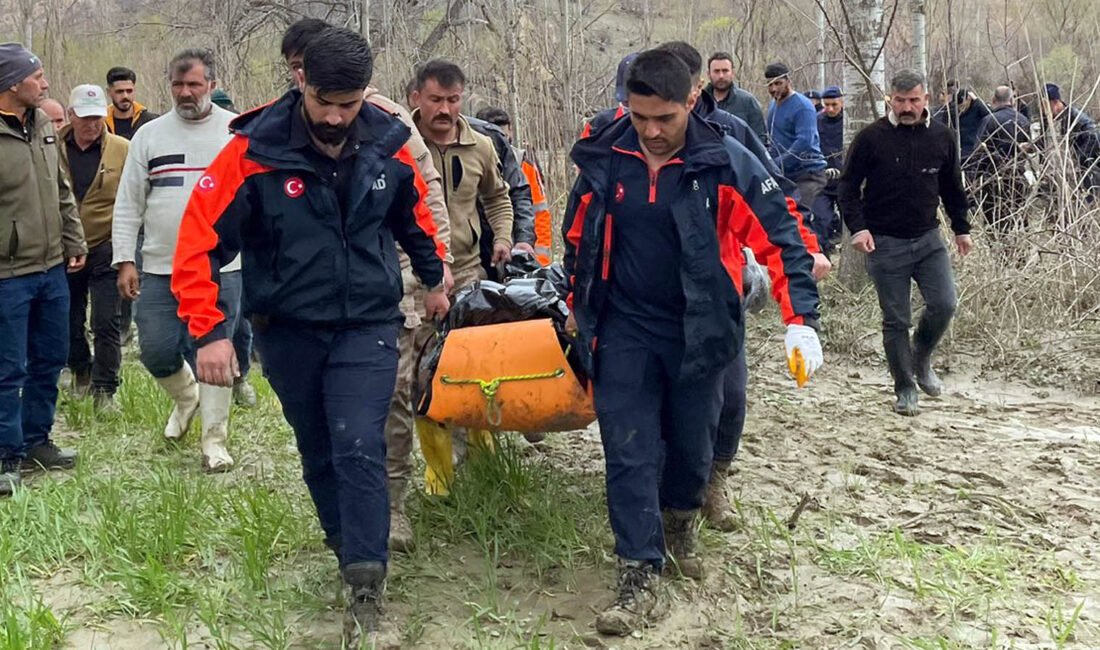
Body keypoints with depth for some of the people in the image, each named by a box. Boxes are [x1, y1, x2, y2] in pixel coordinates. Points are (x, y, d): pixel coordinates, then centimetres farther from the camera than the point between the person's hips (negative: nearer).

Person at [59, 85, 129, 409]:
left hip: (106, 248, -3)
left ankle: (104, 388, 7)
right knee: (69, 321, 15)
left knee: (106, 323, -3)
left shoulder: (123, 150, -7)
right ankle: (81, 371, 38)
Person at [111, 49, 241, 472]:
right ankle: (186, 397, 36)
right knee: (156, 353, 5)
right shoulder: (150, 135, 7)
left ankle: (214, 441, 12)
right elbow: (128, 204, 8)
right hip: (159, 270, 2)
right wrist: (124, 260, 1)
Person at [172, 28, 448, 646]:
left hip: (368, 325, 0)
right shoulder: (255, 151, -16)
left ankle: (366, 600, -9)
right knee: (320, 455, 14)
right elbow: (200, 241, -15)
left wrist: (435, 278, 27)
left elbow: (415, 216, 15)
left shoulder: (387, 144, -6)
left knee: (360, 451, -13)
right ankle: (356, 555, 36)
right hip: (288, 331, 1)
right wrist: (209, 330, -21)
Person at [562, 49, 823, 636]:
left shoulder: (727, 163, -12)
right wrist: (578, 309, 16)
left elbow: (782, 239, -8)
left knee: (693, 445, 14)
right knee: (629, 454, -5)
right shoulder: (603, 160, -6)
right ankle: (642, 581, 1)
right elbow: (577, 238, 10)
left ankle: (679, 526, 44)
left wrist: (801, 320, -16)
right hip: (625, 332, 1)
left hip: (697, 334, 0)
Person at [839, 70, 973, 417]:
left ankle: (921, 359, 21)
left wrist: (961, 228, 17)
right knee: (896, 320, 2)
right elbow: (849, 186, -3)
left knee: (944, 304, -8)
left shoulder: (942, 137, 3)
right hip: (885, 243, -3)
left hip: (928, 238, 3)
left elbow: (952, 187, 15)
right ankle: (905, 388, 16)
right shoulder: (871, 137, -7)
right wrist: (857, 227, -14)